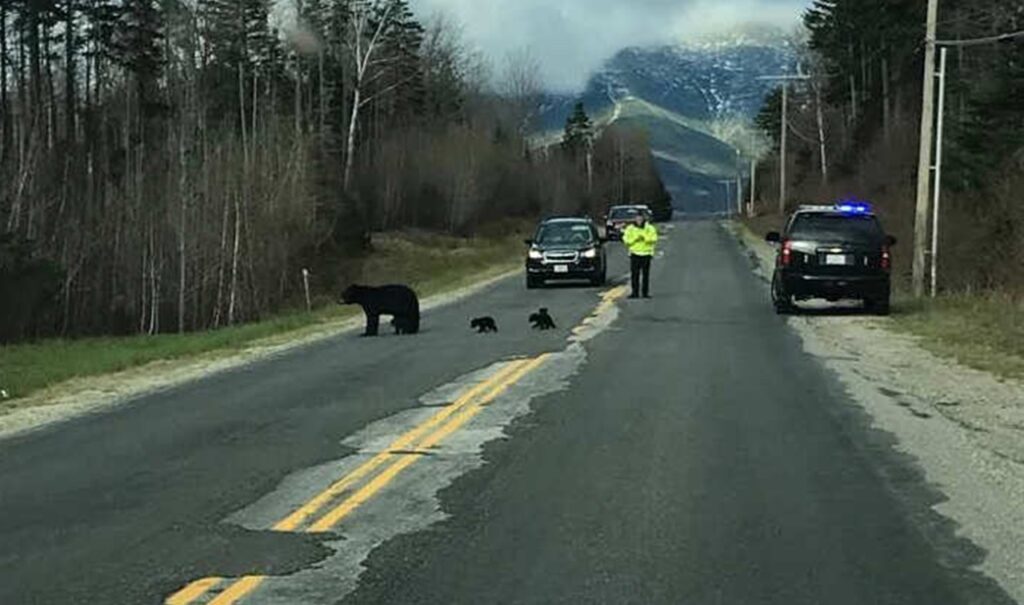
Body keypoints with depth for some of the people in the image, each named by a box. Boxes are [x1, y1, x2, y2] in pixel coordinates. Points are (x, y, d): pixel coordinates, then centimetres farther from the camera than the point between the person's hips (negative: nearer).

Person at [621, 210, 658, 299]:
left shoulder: (650, 228, 2)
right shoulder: (630, 228, 5)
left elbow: (654, 239, -9)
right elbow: (626, 240, -2)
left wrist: (645, 238, -22)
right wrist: (635, 239, -16)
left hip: (646, 254, -1)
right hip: (634, 254, 1)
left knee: (646, 274, 1)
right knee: (634, 275, -3)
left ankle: (645, 292, 6)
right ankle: (635, 293, 1)